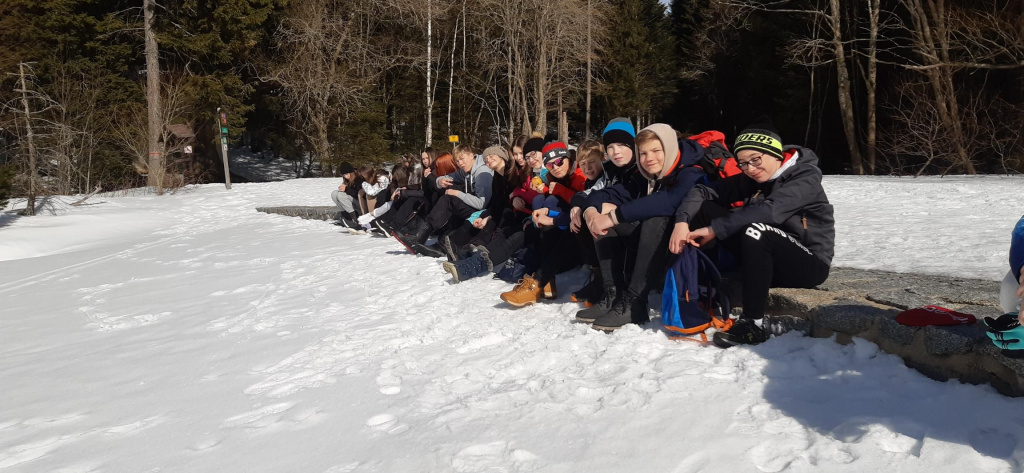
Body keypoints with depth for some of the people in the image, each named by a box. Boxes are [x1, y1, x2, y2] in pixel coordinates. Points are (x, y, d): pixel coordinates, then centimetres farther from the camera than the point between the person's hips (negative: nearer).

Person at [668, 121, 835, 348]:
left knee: (755, 231, -37)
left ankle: (752, 324, -28)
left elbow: (769, 210, -33)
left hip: (808, 263, -6)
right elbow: (703, 192, -3)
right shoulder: (749, 180, 2)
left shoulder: (806, 176, -16)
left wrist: (715, 229, -31)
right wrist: (682, 221, -23)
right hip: (764, 260, 6)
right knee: (705, 209, -8)